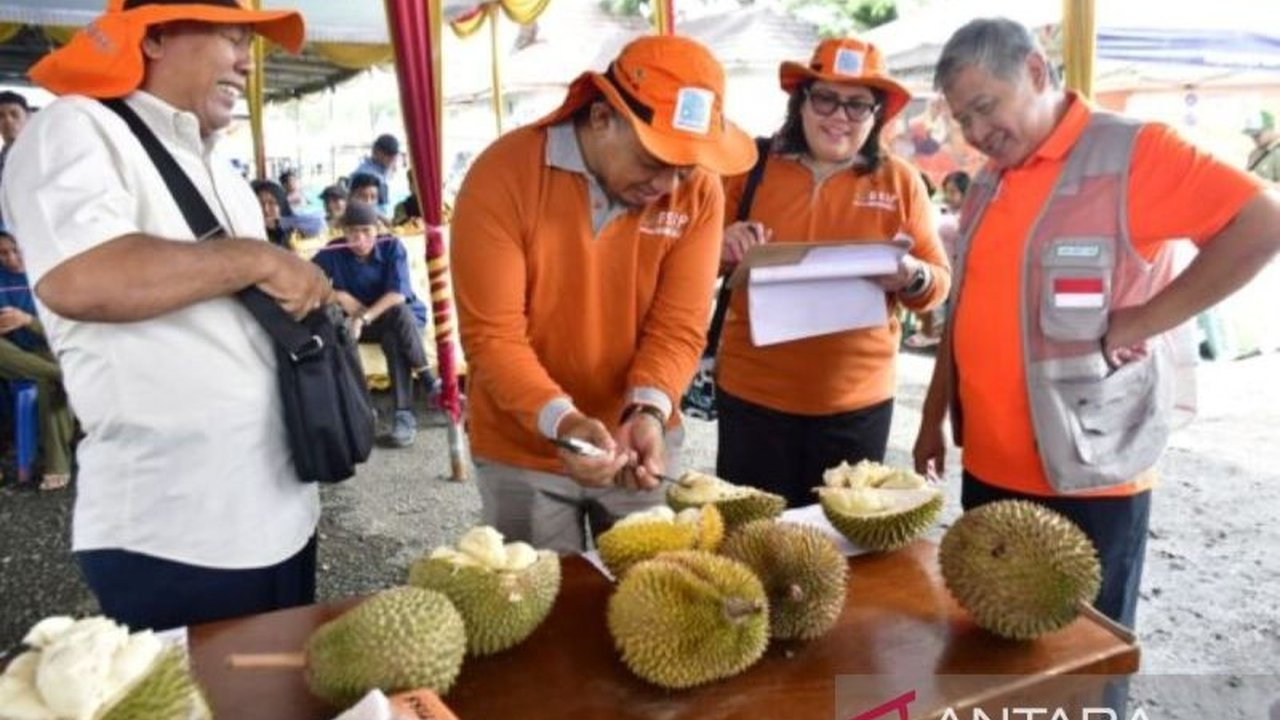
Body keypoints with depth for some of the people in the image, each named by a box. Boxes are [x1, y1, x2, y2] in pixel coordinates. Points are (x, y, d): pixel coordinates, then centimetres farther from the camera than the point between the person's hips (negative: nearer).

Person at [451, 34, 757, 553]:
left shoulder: (699, 189, -10)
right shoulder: (503, 176, -18)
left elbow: (678, 325, -11)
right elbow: (492, 335, -21)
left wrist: (648, 411, -29)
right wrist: (561, 420, -35)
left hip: (637, 440, 3)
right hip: (523, 452, -2)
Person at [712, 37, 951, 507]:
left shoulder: (900, 181, 3)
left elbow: (938, 281, 6)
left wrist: (910, 276, -17)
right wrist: (723, 248, -16)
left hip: (857, 400, 1)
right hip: (752, 391, -1)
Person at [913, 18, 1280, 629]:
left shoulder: (1130, 152, -8)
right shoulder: (987, 184, 12)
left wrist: (1139, 323, -20)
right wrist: (933, 418, 16)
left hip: (1088, 476, -6)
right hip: (988, 469, 6)